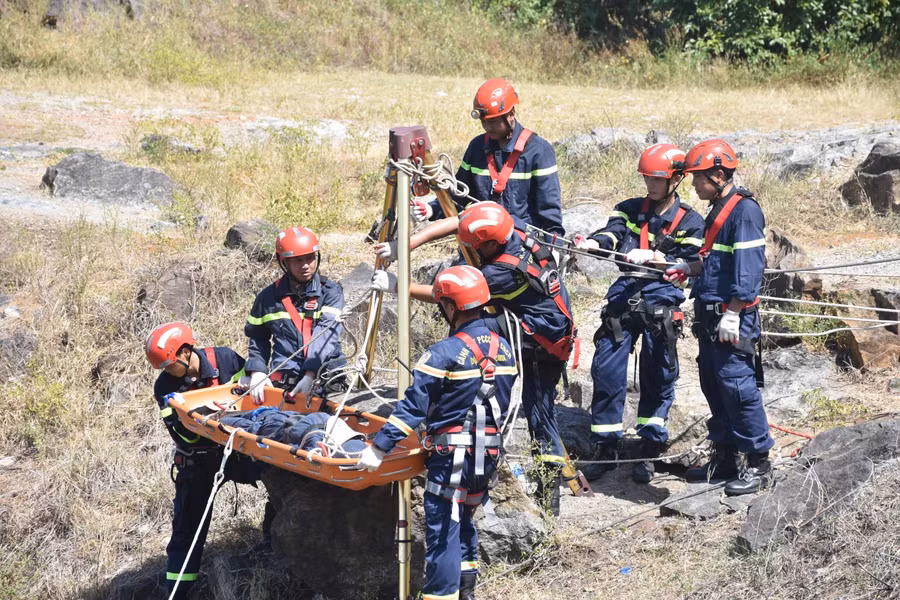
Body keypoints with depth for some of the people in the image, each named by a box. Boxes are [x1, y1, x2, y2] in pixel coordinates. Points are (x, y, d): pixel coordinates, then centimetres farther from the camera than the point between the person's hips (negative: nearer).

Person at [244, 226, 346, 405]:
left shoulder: (330, 292, 5)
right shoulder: (268, 297, 13)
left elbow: (325, 336, -9)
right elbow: (257, 338, 23)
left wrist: (310, 375, -22)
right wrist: (257, 371, 6)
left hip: (324, 377, -1)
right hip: (282, 382, 2)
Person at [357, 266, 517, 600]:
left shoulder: (444, 354, -17)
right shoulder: (503, 350, 5)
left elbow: (413, 407, -19)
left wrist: (379, 447, -16)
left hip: (452, 456, -7)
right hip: (489, 455, 7)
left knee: (442, 531, -2)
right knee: (464, 522, 22)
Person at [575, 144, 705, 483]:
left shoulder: (690, 222, 10)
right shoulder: (630, 210, 17)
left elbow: (689, 265, -2)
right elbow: (612, 234, -3)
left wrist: (651, 256, -16)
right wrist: (591, 243, -25)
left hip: (662, 301, -2)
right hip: (624, 295, 2)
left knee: (657, 378, 2)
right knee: (606, 371, -3)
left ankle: (650, 449, 15)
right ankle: (606, 448, 9)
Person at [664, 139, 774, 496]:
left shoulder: (744, 210, -14)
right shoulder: (718, 209, 16)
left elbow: (748, 268, -19)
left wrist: (732, 313, -22)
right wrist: (688, 270, 12)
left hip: (732, 318, -10)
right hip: (710, 314, 10)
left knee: (737, 386, -8)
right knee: (713, 386, 14)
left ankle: (758, 463, 1)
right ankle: (724, 457, 24)